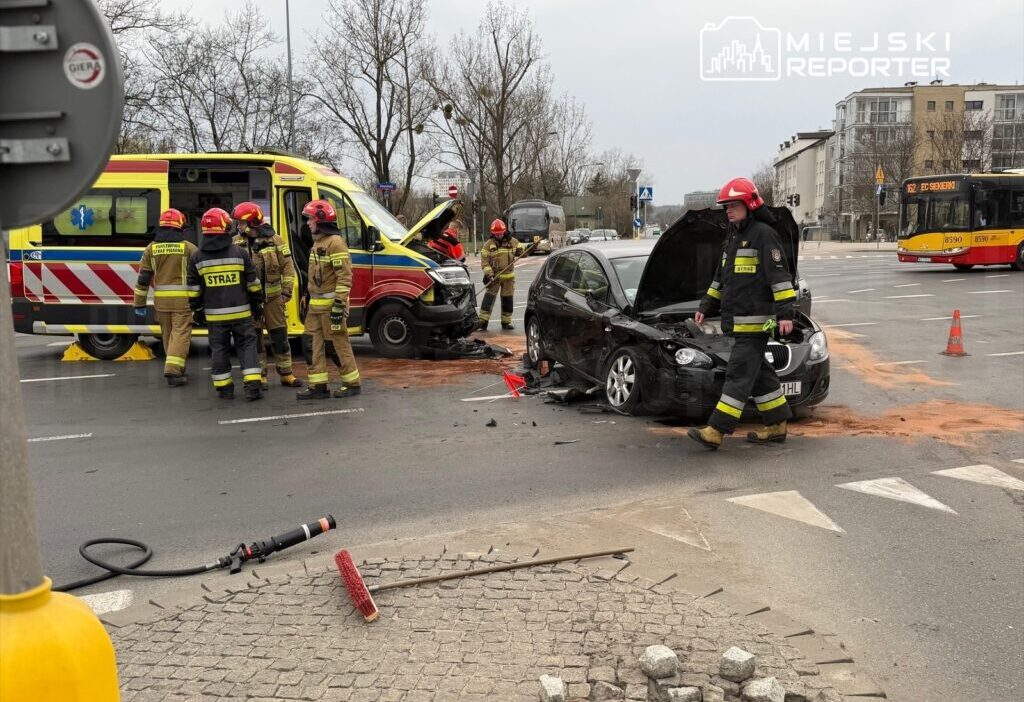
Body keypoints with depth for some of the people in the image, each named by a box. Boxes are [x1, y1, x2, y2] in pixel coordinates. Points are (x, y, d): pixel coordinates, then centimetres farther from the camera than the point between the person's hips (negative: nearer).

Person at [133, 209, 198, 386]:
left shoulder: (151, 248, 5)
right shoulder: (189, 248, -3)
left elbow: (143, 279, 5)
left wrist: (139, 305, 10)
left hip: (161, 300, 4)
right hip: (183, 300, -4)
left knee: (167, 335, 17)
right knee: (180, 334, -2)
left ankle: (176, 368, 29)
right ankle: (173, 372, -12)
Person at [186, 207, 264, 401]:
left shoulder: (197, 257, 0)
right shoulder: (239, 252, -5)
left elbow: (194, 289, 3)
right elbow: (253, 283, 0)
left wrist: (197, 310, 15)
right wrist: (258, 304, 11)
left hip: (214, 315, 1)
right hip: (240, 312, -1)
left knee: (219, 349, 10)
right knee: (247, 346, 6)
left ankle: (224, 389, 14)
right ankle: (253, 386, -1)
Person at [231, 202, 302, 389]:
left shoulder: (275, 240, -2)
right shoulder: (237, 243, 2)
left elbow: (288, 267, -1)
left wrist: (286, 291, -7)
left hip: (272, 296, -1)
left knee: (279, 335, 5)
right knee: (254, 338, 5)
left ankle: (286, 374, 14)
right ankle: (260, 375, 14)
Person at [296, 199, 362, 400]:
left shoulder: (335, 242, -14)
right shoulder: (318, 242, 17)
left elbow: (345, 276, -19)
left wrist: (339, 305, -23)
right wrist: (310, 299, 23)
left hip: (330, 305, -10)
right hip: (316, 305, 10)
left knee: (341, 343, -1)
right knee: (314, 345, 8)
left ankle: (352, 383, 9)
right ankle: (318, 386, 13)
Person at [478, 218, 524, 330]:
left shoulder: (512, 241, 4)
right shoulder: (488, 245, -3)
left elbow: (521, 251, 17)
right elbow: (484, 261, -6)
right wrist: (489, 273, -18)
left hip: (509, 276, 3)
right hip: (494, 276, -3)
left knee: (507, 299, 8)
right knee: (489, 297, -9)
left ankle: (506, 322, 20)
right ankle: (483, 322, -9)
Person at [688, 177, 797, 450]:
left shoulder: (763, 234, -9)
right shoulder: (733, 238, 19)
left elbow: (780, 276, -14)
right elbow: (720, 279, 27)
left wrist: (785, 313, -20)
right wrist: (706, 307, 25)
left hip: (755, 320, -9)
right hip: (737, 321, 9)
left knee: (739, 374, -10)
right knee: (759, 371, 13)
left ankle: (716, 431, -13)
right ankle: (776, 426, 22)